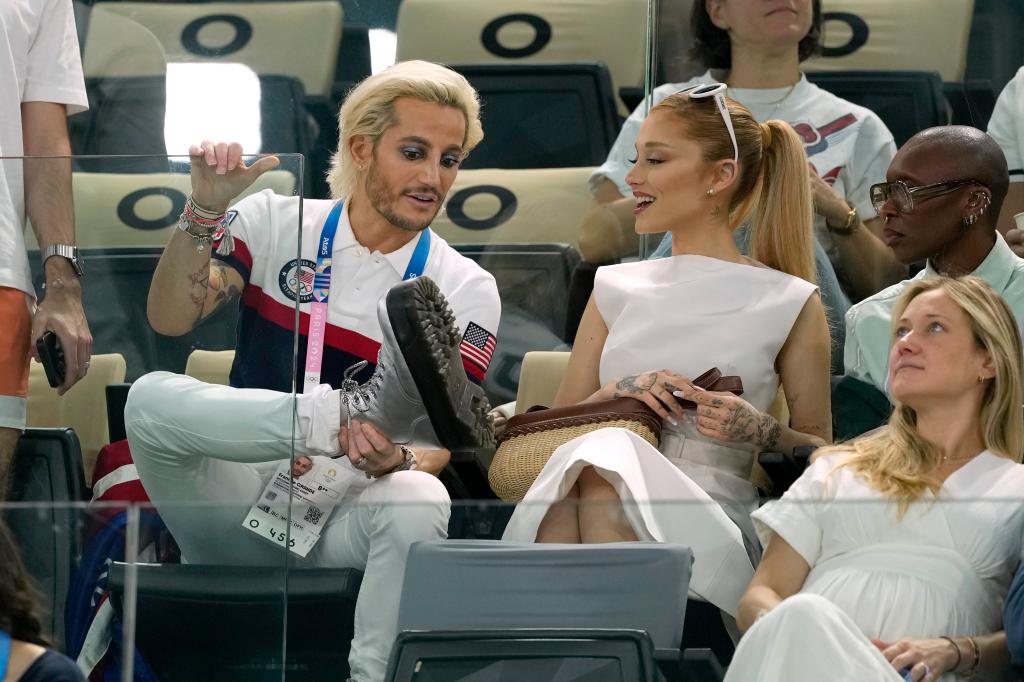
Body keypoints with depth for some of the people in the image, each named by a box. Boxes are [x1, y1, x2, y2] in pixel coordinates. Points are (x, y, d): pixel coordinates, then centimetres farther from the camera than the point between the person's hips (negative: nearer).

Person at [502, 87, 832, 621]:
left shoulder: (790, 305, 12)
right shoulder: (615, 290, 25)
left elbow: (819, 451, 15)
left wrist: (760, 432, -7)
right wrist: (619, 391, 1)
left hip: (714, 526, -3)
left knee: (603, 462, -37)